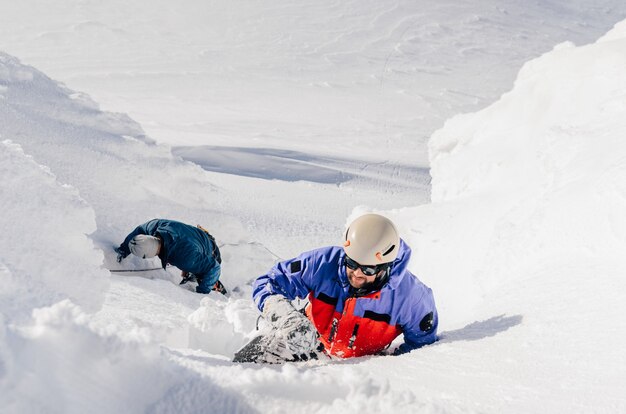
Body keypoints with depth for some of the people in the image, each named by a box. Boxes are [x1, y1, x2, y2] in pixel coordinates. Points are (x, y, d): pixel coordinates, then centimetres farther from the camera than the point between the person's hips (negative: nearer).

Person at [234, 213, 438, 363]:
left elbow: (422, 342, -6)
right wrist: (285, 316, -35)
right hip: (310, 341, -1)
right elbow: (267, 283, -14)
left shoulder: (410, 297, -25)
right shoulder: (324, 263, -24)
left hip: (356, 364, 1)